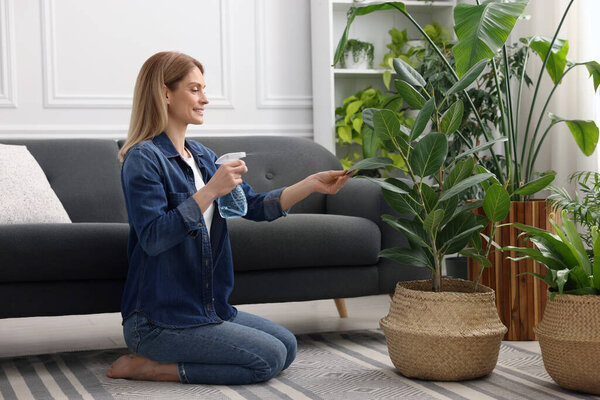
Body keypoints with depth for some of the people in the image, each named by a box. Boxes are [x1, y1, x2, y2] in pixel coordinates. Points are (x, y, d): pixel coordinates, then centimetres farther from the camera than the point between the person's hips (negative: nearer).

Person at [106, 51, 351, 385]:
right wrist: (210, 191, -28)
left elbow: (255, 206, 8)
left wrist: (312, 184, -3)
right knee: (269, 357, -13)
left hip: (209, 308, 9)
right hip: (158, 319, -9)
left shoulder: (203, 157, 13)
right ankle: (148, 366, -5)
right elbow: (153, 238, -25)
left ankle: (160, 364, 8)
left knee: (287, 346, 8)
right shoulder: (143, 159, -14)